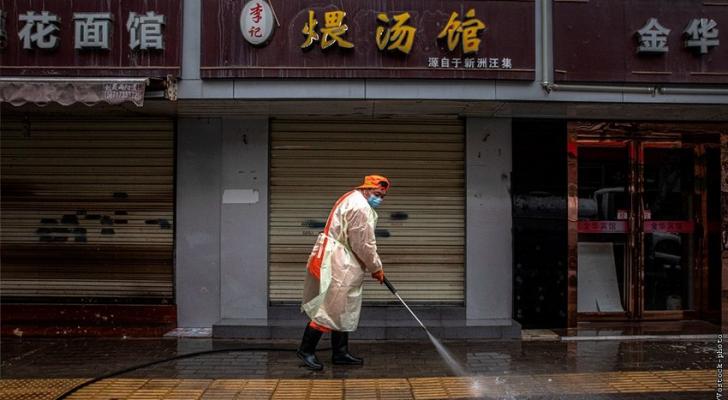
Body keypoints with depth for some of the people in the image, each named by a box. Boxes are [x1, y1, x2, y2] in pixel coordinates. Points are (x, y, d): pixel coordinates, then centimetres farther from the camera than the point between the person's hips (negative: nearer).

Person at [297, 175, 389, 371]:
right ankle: (306, 349, 4)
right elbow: (364, 245, -16)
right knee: (329, 309, -6)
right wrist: (376, 268, -3)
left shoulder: (352, 200, 17)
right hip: (336, 265, -11)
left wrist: (374, 266, 17)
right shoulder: (360, 208, -17)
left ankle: (340, 353, 21)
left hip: (343, 266, 11)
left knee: (343, 310, 14)